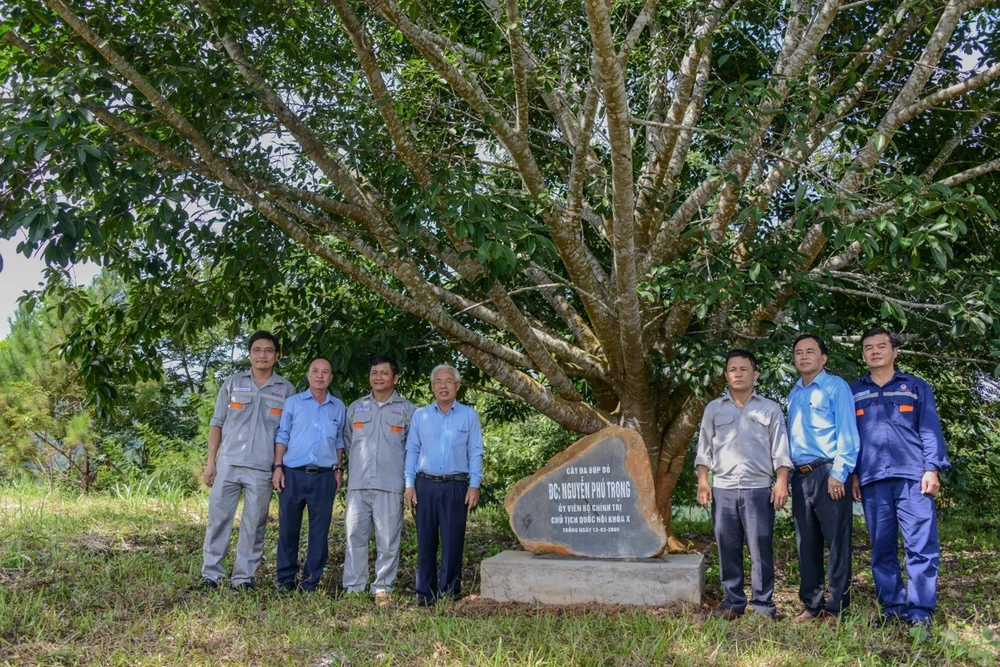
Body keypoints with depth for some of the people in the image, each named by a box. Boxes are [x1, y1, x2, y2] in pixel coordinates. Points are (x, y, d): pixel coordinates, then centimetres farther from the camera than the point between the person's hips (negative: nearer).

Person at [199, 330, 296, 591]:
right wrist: (210, 461, 2)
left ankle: (244, 576, 13)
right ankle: (210, 574, 9)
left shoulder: (286, 389, 6)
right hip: (228, 464, 0)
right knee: (218, 519, 1)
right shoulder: (233, 383, 8)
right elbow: (217, 423, 9)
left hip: (263, 469, 0)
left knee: (254, 525, 4)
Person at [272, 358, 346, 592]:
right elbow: (282, 436, 4)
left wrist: (339, 469, 7)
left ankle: (310, 581, 12)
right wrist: (277, 467, -4)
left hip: (324, 476, 1)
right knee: (288, 527, 3)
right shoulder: (293, 402, 6)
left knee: (320, 530, 3)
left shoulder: (338, 407, 11)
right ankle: (286, 579, 14)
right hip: (293, 474, -1)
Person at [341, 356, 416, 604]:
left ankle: (383, 588, 8)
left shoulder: (408, 410, 5)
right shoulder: (355, 407, 14)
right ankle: (353, 587, 8)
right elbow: (346, 441, 22)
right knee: (355, 536, 2)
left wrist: (400, 466, 7)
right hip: (358, 484, 2)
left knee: (388, 539, -1)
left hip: (391, 485, -2)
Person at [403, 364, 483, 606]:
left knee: (453, 540, -1)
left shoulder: (469, 416, 7)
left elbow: (475, 452, 5)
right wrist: (409, 484, 3)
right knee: (425, 539, 2)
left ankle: (450, 590, 8)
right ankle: (425, 592, 9)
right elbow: (412, 450, 11)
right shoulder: (420, 415, 11)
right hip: (425, 484, 2)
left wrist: (474, 485, -3)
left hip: (455, 486, -1)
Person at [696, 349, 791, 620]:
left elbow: (780, 450, 5)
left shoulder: (770, 409, 8)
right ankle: (733, 602, 14)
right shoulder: (714, 409, 12)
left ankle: (763, 604, 6)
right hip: (723, 488, 2)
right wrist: (702, 481, 3)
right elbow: (704, 449, 12)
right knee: (728, 548, 5)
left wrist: (781, 482, -5)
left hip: (758, 488, -2)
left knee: (761, 548, -2)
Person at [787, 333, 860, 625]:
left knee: (837, 541, -3)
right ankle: (811, 605, 17)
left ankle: (836, 607, 4)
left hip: (827, 473, -7)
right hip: (800, 476, 7)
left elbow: (847, 432, -9)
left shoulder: (835, 387, -2)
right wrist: (789, 476, 11)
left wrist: (839, 473, -16)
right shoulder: (794, 394, 18)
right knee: (806, 544, 9)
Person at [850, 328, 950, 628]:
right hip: (872, 480, 2)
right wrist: (853, 474, 5)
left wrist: (932, 468, -5)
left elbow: (930, 430, 6)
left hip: (912, 477, -2)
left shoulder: (916, 387, 13)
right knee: (882, 549, 5)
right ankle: (892, 607, 12)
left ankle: (920, 612, -2)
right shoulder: (853, 392, 16)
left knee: (921, 546, -7)